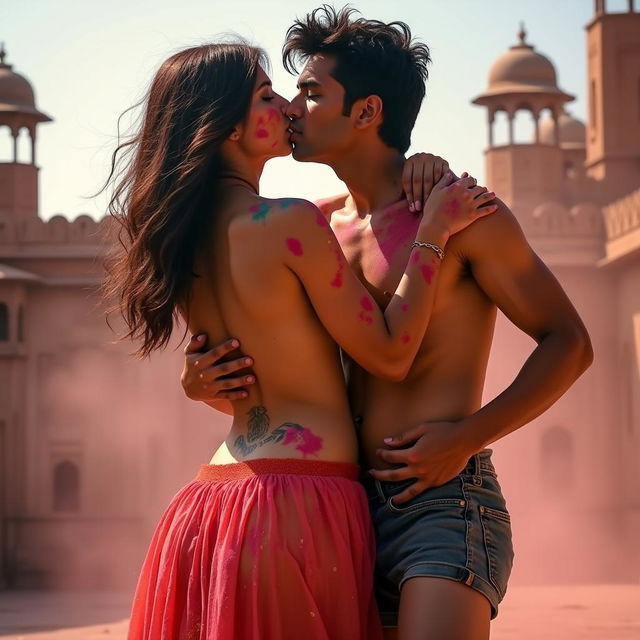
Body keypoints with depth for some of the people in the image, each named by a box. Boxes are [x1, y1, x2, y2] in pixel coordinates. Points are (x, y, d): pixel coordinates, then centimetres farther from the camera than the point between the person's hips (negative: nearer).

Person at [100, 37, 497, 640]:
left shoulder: (183, 239, 11)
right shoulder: (289, 223, -13)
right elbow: (389, 355, -9)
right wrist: (432, 231, -1)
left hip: (211, 495, 8)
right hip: (300, 499, -8)